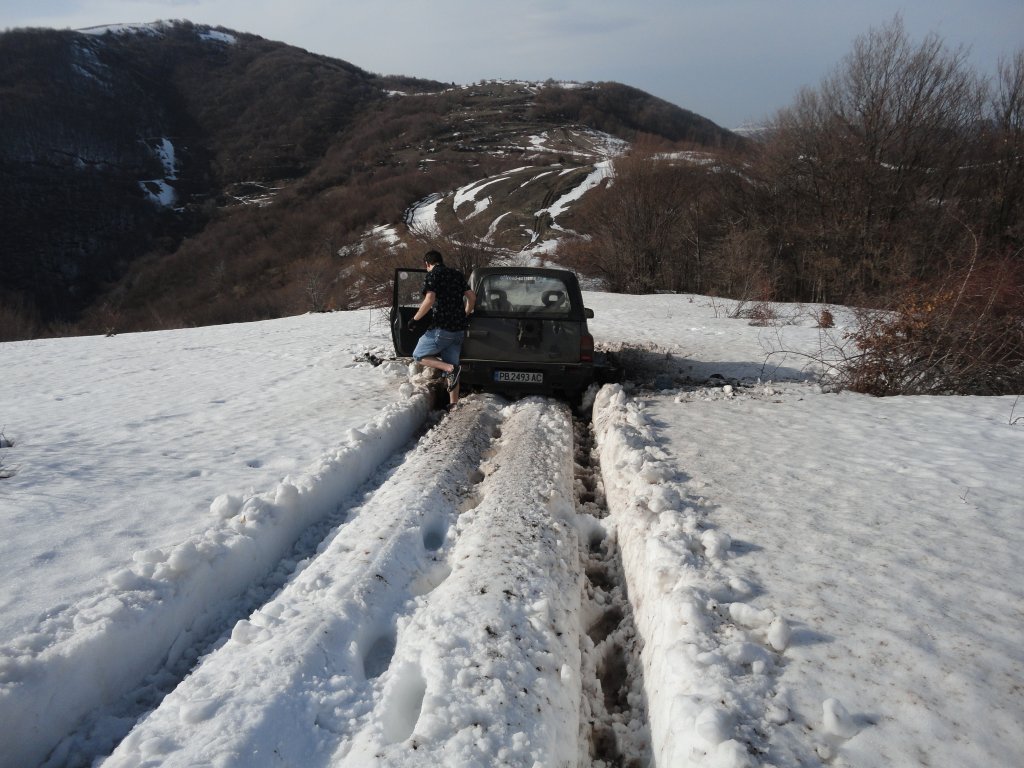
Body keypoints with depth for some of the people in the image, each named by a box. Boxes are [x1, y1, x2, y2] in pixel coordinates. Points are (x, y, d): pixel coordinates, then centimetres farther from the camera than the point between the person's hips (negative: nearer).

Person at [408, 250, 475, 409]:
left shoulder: (432, 275, -5)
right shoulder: (457, 274, 15)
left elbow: (430, 300, -19)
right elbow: (472, 297, 15)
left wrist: (415, 319, -9)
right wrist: (465, 316, 28)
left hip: (442, 328, -7)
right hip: (459, 330, 7)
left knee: (419, 356, 7)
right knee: (451, 367, 12)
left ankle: (450, 368, -13)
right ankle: (454, 404, 7)